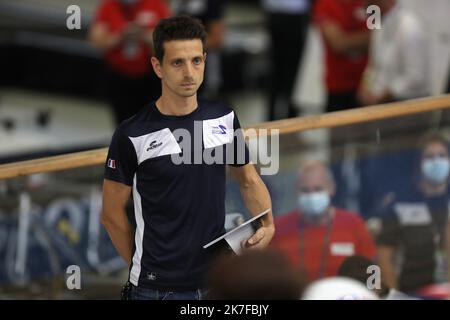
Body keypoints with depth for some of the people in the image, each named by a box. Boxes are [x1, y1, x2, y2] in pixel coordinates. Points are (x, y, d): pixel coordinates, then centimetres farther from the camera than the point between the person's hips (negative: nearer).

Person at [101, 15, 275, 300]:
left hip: (218, 282, 4)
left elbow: (249, 180, 15)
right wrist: (144, 268, 2)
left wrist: (268, 226, 0)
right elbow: (112, 213, -3)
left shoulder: (224, 119, 2)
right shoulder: (133, 135, -10)